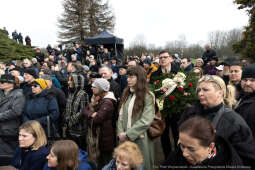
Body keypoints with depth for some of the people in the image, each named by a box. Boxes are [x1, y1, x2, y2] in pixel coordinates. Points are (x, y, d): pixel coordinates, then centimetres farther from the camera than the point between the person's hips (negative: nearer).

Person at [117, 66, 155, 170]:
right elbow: (121, 115, 7)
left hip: (140, 139, -5)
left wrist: (128, 134, -17)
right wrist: (121, 132, -7)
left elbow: (146, 121, -19)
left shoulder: (148, 96, -12)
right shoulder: (127, 94, 8)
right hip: (126, 139, 6)